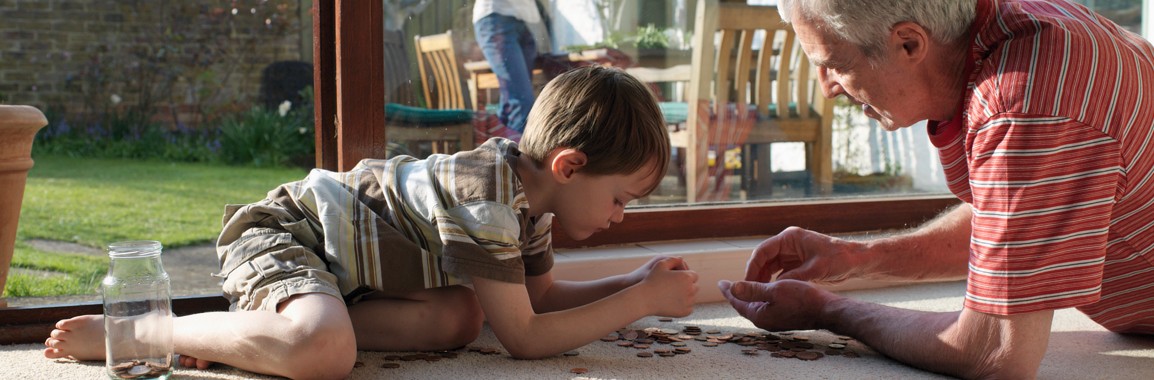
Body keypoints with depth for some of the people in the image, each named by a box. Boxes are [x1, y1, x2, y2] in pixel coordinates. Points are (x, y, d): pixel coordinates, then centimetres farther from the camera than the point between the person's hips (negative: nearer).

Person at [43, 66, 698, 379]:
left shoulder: (526, 186, 4)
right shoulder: (486, 197, -25)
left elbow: (542, 294, 16)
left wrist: (635, 282, 4)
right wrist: (643, 301, -17)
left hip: (345, 249, 10)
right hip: (284, 232, -10)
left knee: (459, 318, -9)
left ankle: (267, 324, -8)